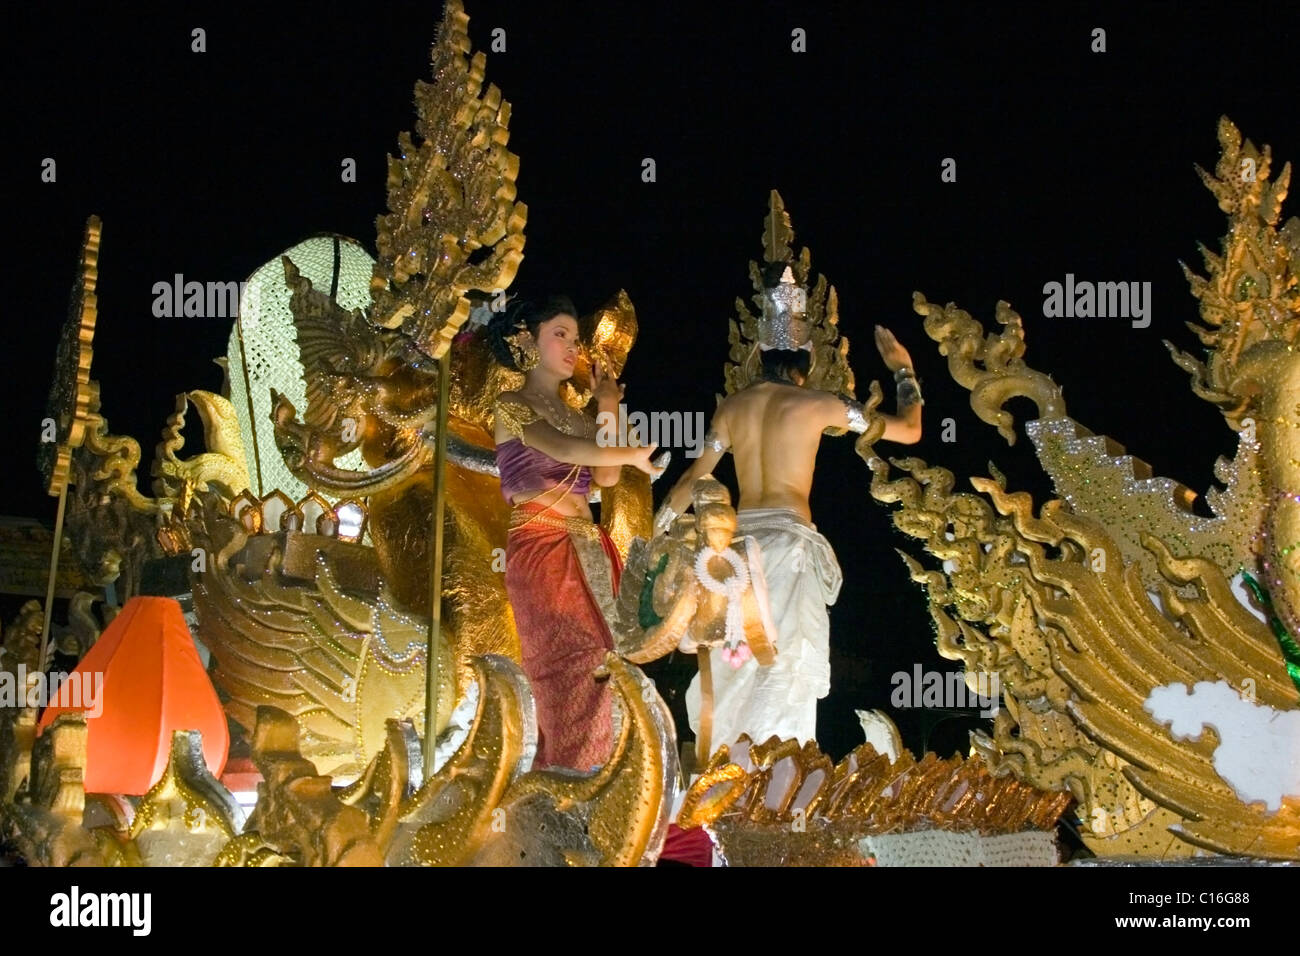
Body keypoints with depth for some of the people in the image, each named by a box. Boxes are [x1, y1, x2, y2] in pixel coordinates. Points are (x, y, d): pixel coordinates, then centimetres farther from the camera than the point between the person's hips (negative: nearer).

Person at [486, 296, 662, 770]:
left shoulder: (571, 413, 23)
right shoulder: (513, 406, 2)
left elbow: (606, 476, 10)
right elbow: (561, 449, -15)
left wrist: (609, 408, 13)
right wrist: (631, 455, -11)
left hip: (586, 549, 7)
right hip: (540, 545, -7)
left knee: (591, 672, -1)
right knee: (570, 666, -15)